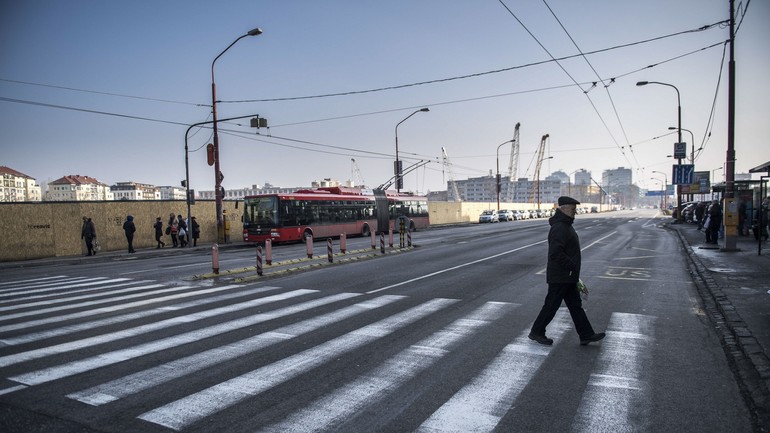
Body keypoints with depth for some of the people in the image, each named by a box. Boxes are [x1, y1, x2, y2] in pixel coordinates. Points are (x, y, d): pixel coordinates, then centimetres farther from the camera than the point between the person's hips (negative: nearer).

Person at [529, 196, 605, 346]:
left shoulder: (566, 225, 14)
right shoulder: (559, 228, -21)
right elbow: (555, 253, -30)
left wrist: (574, 271, 20)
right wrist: (572, 266, -21)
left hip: (568, 277, 10)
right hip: (559, 277, -10)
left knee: (576, 305, 14)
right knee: (551, 306, 2)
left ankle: (586, 335, 21)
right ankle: (536, 332, 16)